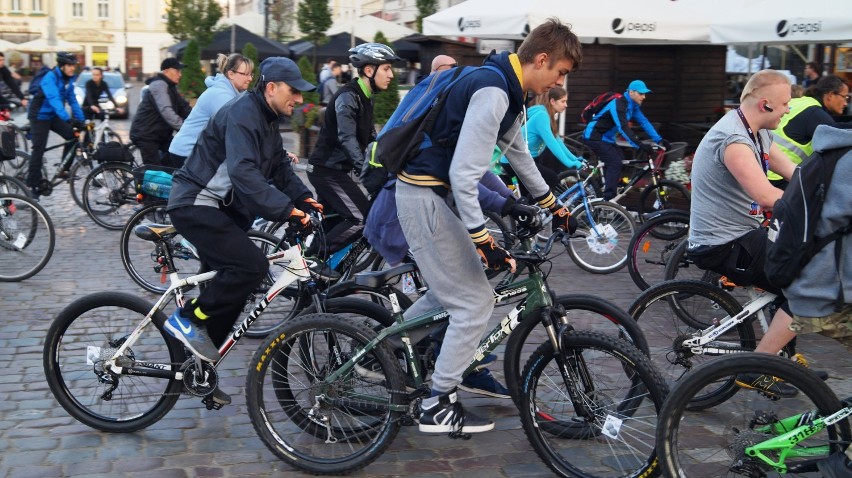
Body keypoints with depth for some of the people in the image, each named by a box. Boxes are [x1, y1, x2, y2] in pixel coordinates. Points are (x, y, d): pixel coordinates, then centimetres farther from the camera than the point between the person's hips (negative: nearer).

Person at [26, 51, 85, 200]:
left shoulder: (68, 79, 0)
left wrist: (81, 120, -6)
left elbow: (73, 100, 3)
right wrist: (68, 118, -49)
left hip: (54, 116, 7)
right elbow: (54, 99, -37)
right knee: (39, 149, -7)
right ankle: (32, 185, 0)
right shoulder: (50, 77, -24)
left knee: (73, 136, -10)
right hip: (40, 116, -7)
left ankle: (64, 170, 5)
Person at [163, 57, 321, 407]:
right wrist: (285, 210, -39)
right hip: (196, 204, -10)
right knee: (251, 265, -25)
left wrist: (303, 198, -4)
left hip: (222, 208, 10)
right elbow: (243, 172, -33)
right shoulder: (241, 114, -19)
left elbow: (280, 166, 13)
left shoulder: (266, 120, 13)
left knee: (231, 288, 10)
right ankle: (187, 319, -8)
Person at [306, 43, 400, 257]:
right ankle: (314, 257, -8)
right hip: (328, 169, -10)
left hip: (332, 168, 10)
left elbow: (371, 138, 14)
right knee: (363, 218, -14)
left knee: (336, 219, 18)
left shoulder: (364, 98, 12)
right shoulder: (348, 96, -19)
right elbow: (347, 139, -30)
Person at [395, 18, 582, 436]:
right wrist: (484, 242, -25)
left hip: (432, 192, 10)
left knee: (453, 285, 22)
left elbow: (517, 151, 24)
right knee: (476, 302, -4)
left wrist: (553, 205, 31)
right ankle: (438, 406, 6)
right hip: (424, 195, -10)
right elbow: (463, 175, -27)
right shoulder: (492, 91, -22)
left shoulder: (507, 89, 10)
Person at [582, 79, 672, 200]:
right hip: (594, 136, -10)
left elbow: (644, 122, 0)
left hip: (606, 137, 10)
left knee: (620, 161, 11)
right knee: (615, 163, -18)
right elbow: (623, 127, -35)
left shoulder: (633, 106, 5)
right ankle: (608, 200, -20)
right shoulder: (618, 105, -24)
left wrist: (659, 140, -10)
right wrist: (640, 145, -42)